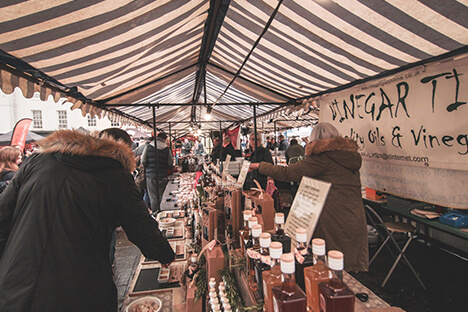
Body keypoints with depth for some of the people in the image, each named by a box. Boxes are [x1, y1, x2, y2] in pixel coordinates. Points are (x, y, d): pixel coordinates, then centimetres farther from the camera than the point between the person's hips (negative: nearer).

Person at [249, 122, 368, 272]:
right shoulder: (352, 154, 12)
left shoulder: (324, 157, -10)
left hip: (335, 222, -7)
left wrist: (260, 166, 3)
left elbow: (288, 173, -9)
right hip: (356, 220, 7)